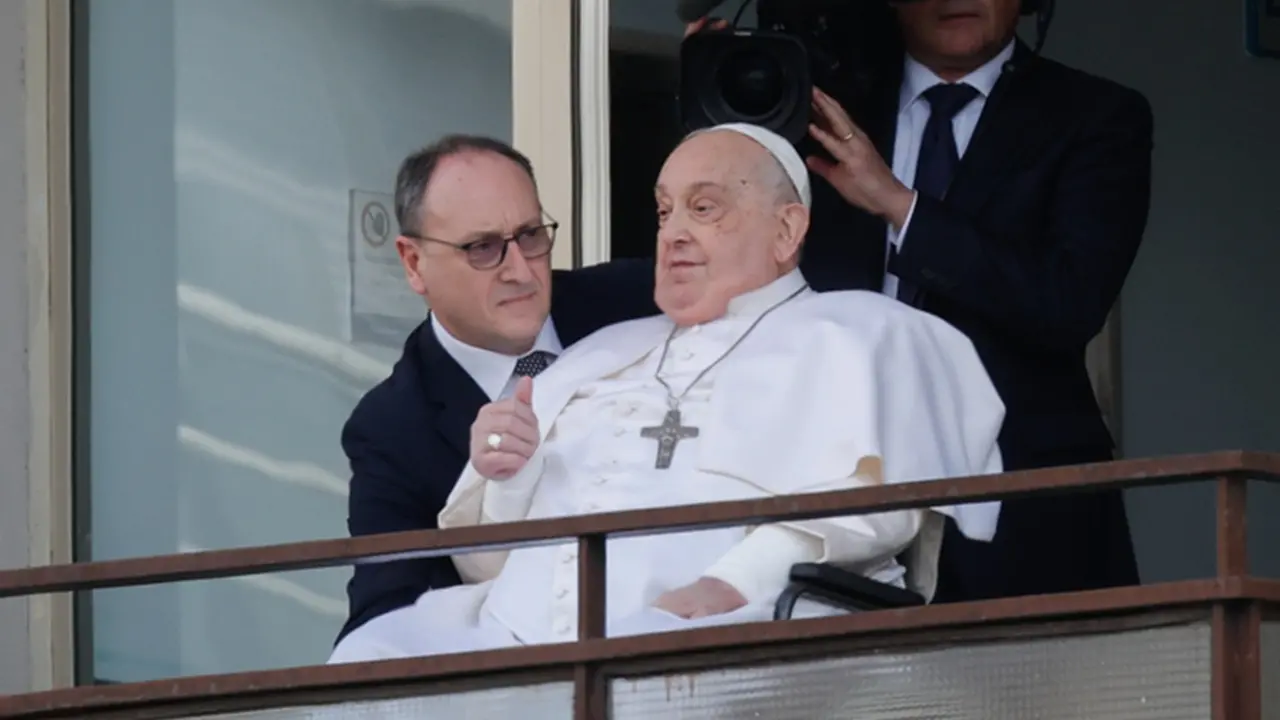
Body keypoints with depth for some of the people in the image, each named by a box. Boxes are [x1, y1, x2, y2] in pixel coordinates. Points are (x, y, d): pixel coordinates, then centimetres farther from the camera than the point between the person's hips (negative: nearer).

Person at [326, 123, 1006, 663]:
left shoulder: (850, 335, 17)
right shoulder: (597, 358, 34)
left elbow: (873, 490, -5)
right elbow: (483, 560, 30)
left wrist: (733, 584, -21)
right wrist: (497, 478, 6)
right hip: (517, 631, 5)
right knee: (374, 655, -27)